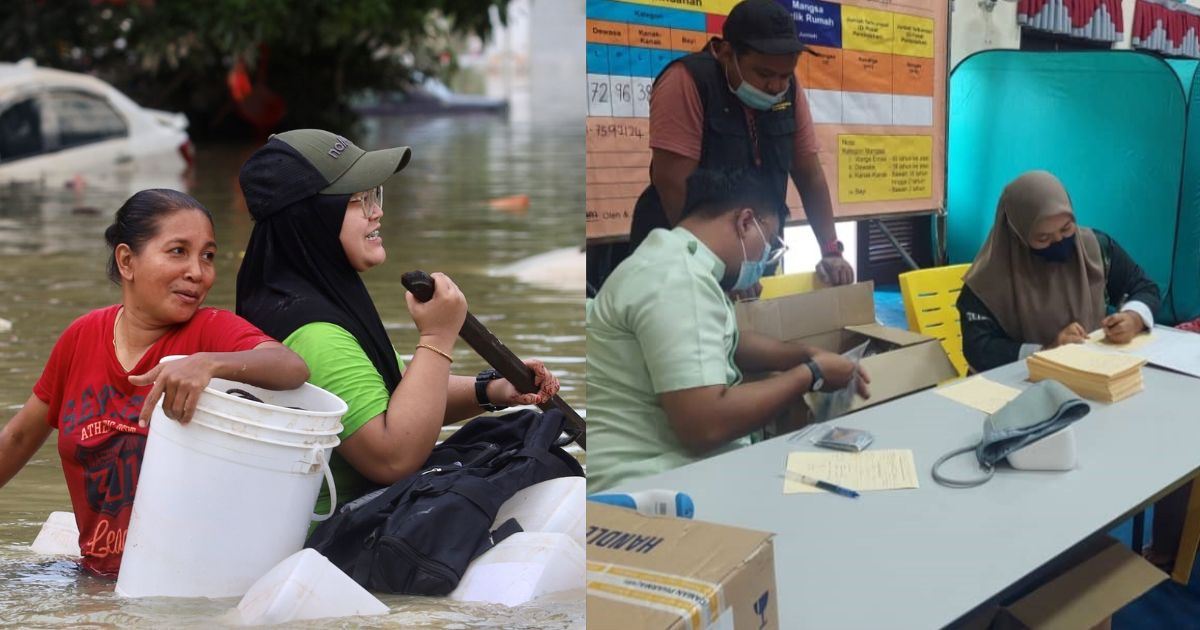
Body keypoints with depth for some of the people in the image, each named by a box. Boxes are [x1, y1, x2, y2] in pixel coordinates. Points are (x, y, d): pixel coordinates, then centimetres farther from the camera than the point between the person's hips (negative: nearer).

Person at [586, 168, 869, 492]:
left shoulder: (678, 262, 12)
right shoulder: (678, 280, -21)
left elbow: (728, 342, 30)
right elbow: (705, 427, -29)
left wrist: (809, 355, 16)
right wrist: (811, 374, -15)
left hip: (680, 462, 10)